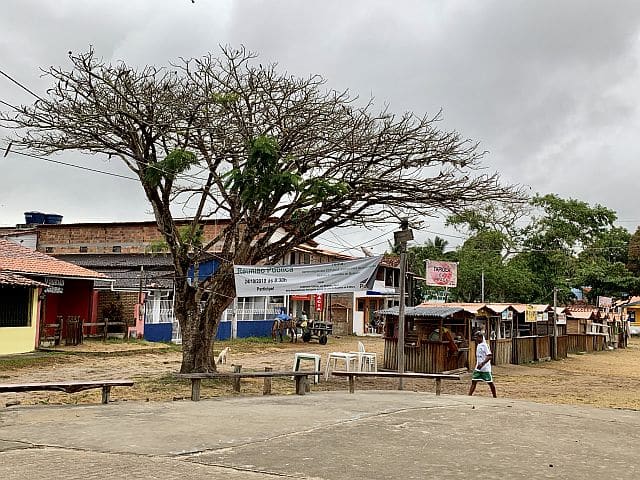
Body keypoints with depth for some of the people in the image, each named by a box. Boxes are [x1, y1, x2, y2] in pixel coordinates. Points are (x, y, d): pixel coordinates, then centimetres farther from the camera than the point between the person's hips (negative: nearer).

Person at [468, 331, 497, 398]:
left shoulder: (485, 345, -15)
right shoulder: (478, 345, 11)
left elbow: (490, 356, -23)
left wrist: (482, 363, -31)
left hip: (485, 368, -7)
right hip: (478, 368, 7)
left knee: (490, 383, 5)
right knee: (474, 381, -1)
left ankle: (495, 396, 19)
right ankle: (469, 396, -3)